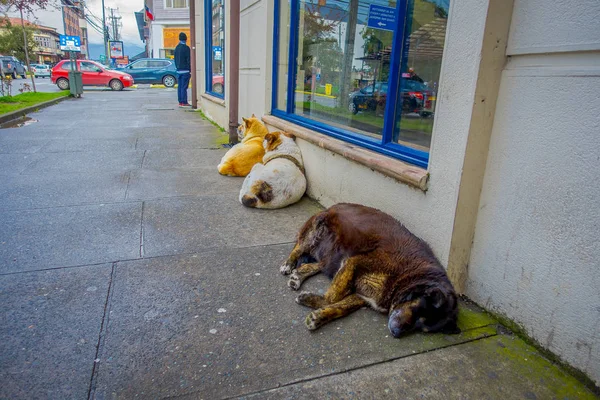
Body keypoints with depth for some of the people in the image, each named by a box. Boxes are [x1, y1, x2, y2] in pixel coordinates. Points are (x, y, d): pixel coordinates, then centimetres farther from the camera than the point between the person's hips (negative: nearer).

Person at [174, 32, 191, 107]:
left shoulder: (177, 48, 13)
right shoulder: (186, 48, -9)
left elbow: (175, 59, 17)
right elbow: (188, 60, -12)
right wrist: (190, 70, -8)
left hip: (179, 70, 7)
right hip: (185, 70, -7)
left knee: (179, 86, 9)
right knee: (184, 87, -7)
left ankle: (180, 102, 11)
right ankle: (184, 102, -8)